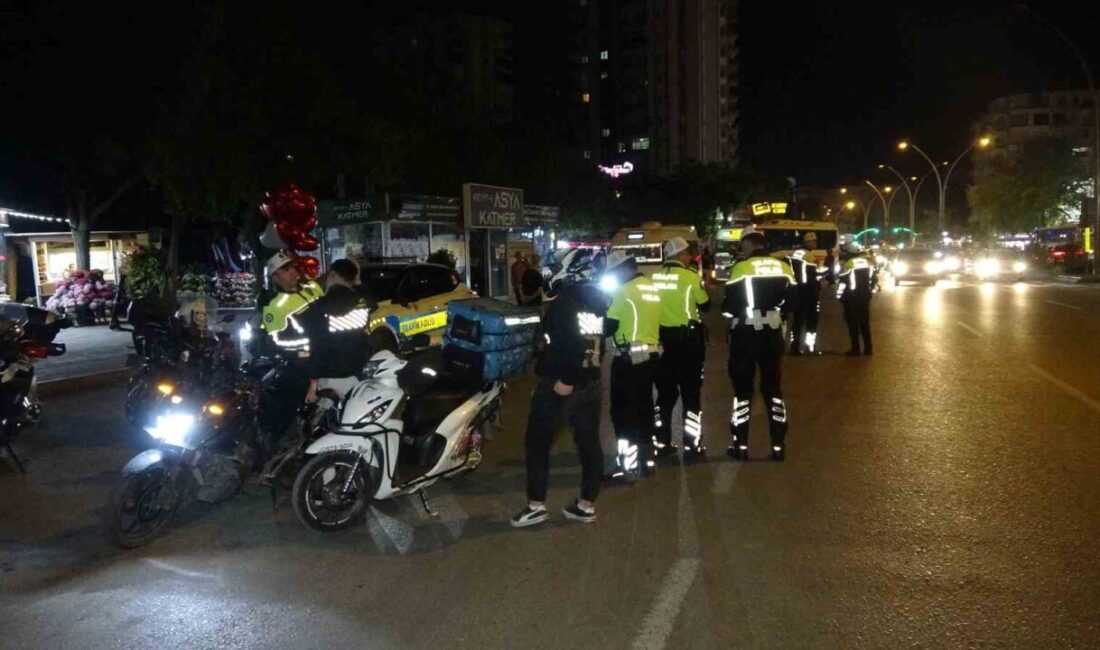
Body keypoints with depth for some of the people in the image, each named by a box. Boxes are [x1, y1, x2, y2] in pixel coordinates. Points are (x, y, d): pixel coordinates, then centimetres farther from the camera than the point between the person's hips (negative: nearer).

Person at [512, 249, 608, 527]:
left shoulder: (563, 303, -17)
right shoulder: (598, 302, 8)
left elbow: (569, 344, -26)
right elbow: (599, 342, 11)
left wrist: (565, 380, -22)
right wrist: (583, 374, 14)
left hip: (558, 384, -7)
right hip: (591, 383, 7)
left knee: (537, 443, 5)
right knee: (589, 443, 11)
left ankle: (536, 505, 7)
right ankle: (586, 505, 19)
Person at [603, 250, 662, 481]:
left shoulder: (625, 291, -13)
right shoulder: (652, 288, 10)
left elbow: (609, 326, -13)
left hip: (629, 359, -8)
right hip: (652, 355, 8)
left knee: (623, 411, 0)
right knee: (644, 407, 16)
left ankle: (629, 465, -1)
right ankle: (646, 459, 24)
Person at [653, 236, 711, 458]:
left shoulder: (654, 277, 1)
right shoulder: (691, 276, -10)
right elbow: (706, 306, -2)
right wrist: (703, 286, 13)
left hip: (662, 338, 4)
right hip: (687, 338, -4)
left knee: (665, 392, 13)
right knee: (691, 393, 5)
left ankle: (662, 443, 16)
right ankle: (692, 444, 8)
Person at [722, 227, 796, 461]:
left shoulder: (741, 268, -11)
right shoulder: (784, 267, 3)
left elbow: (729, 305, -12)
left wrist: (729, 311, 9)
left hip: (745, 333, -4)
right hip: (772, 332, 4)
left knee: (743, 388, 6)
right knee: (773, 387, 11)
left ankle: (741, 445, 9)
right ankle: (778, 446, 12)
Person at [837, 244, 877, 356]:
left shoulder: (849, 263, -14)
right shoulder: (868, 262, 6)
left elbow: (842, 280, -16)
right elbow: (874, 278, 12)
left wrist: (839, 295, -5)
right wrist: (871, 291, 21)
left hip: (851, 297, -6)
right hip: (865, 296, 6)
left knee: (853, 324, 0)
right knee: (865, 323, 13)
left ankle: (855, 349, -1)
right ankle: (868, 348, 13)